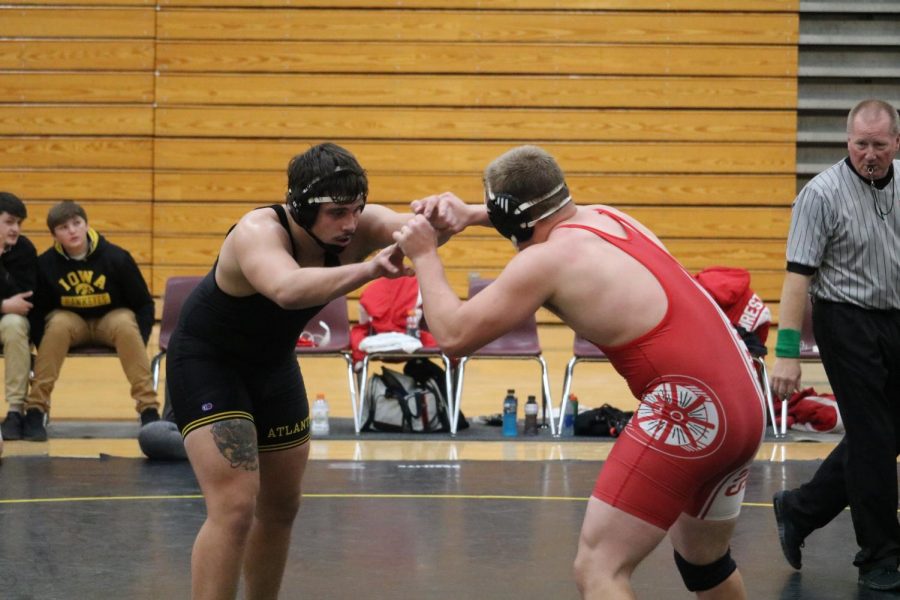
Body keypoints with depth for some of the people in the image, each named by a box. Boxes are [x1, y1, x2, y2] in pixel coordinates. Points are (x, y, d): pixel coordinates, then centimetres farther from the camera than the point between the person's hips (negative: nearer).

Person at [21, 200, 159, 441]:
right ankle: (35, 411, -30)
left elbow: (144, 304, -6)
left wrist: (138, 344, -16)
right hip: (70, 320, 0)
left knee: (125, 322, -34)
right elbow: (37, 311, -4)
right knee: (58, 323, -33)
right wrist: (43, 349, -17)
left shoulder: (116, 257, -15)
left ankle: (149, 410, -30)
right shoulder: (46, 264, -13)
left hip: (112, 319, 0)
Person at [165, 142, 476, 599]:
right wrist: (369, 268, -69)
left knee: (280, 508, 17)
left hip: (273, 364, 7)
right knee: (234, 506, -20)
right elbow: (287, 289, -57)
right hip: (207, 361, -7)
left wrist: (446, 212, -58)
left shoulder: (356, 227, -20)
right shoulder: (258, 233, -36)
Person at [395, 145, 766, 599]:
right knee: (704, 559, 28)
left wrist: (424, 256, 9)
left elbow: (455, 337, -3)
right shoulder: (607, 216, 15)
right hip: (745, 403, 9)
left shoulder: (545, 260, -9)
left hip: (688, 410, -9)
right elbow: (544, 215, 39)